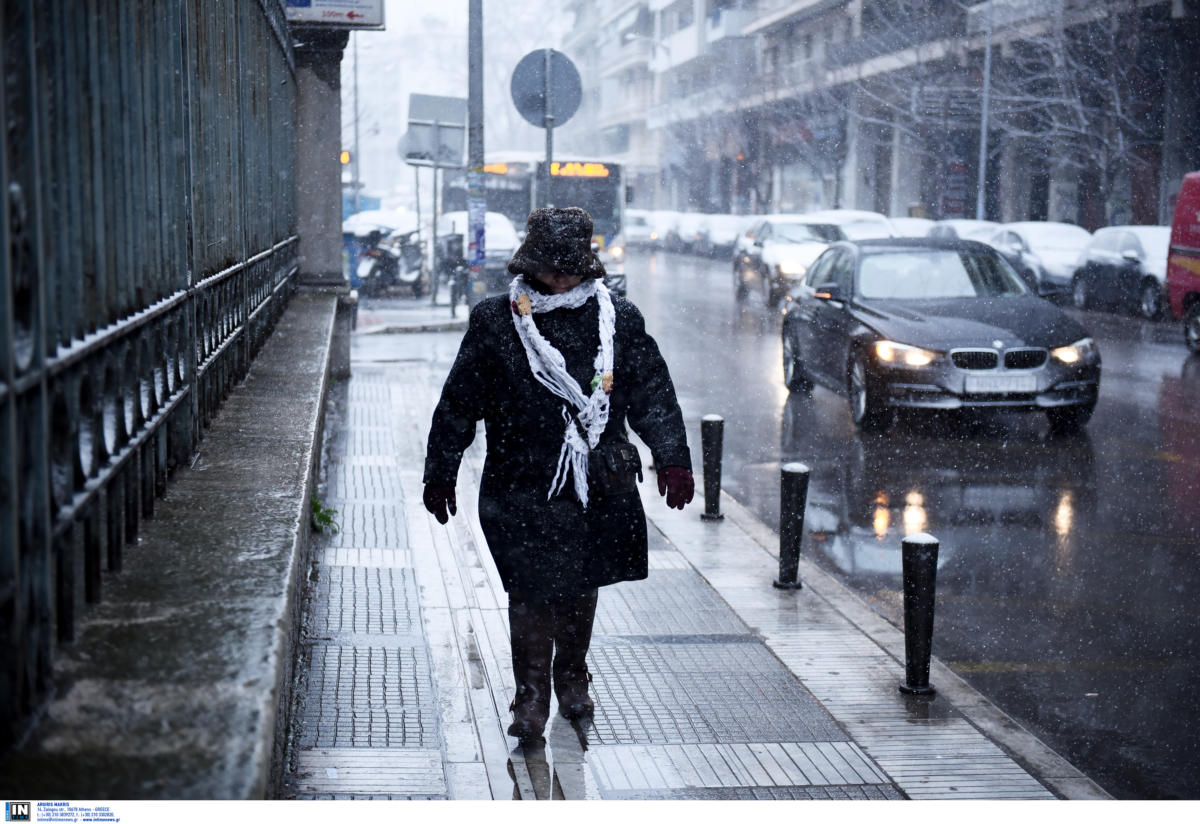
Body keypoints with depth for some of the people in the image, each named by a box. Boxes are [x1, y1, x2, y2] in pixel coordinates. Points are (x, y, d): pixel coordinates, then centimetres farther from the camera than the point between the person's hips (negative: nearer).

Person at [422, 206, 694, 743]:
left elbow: (653, 393, 6)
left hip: (598, 488, 2)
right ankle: (531, 696, 5)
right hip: (522, 488, -2)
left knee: (581, 588, 14)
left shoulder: (618, 321, 4)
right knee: (531, 592, -7)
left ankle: (572, 678, 33)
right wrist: (440, 474, 6)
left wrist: (672, 458, -4)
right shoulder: (495, 322, 0)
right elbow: (458, 402, 5)